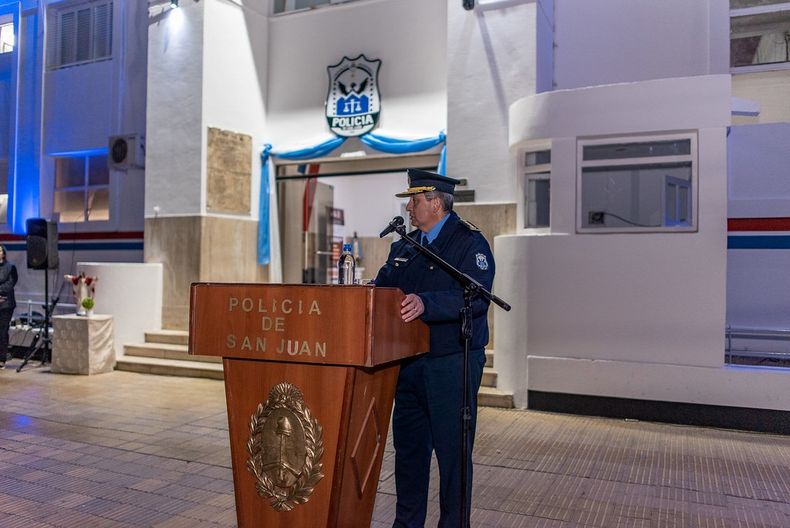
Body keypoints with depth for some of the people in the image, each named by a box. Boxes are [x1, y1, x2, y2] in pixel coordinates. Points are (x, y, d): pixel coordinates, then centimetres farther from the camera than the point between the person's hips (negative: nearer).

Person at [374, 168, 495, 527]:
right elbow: (382, 288, 18)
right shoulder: (404, 246, 13)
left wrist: (426, 303, -36)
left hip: (452, 365, -7)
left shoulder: (470, 242, -10)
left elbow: (475, 296, -24)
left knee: (452, 451, 4)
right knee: (408, 446, 17)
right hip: (409, 362, 7)